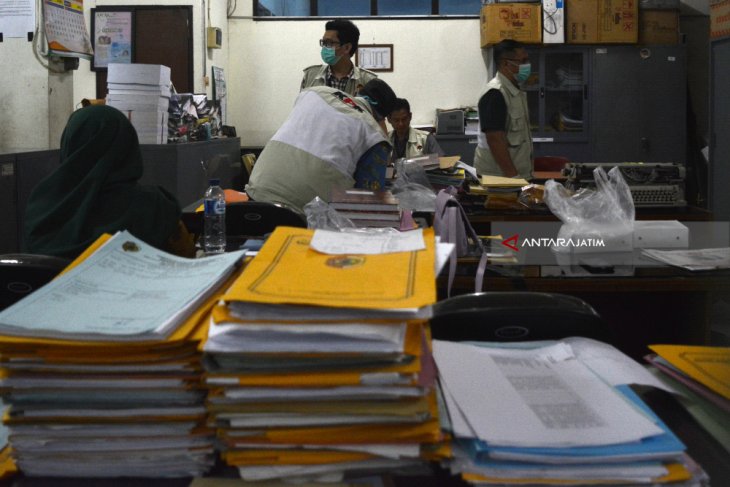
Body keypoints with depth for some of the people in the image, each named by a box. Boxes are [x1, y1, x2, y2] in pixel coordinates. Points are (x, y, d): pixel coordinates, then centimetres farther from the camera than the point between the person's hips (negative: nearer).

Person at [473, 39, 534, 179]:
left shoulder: (516, 91, 13)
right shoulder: (495, 95, -17)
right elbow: (495, 140, -22)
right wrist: (513, 177, -23)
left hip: (519, 173, 9)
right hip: (499, 176, -8)